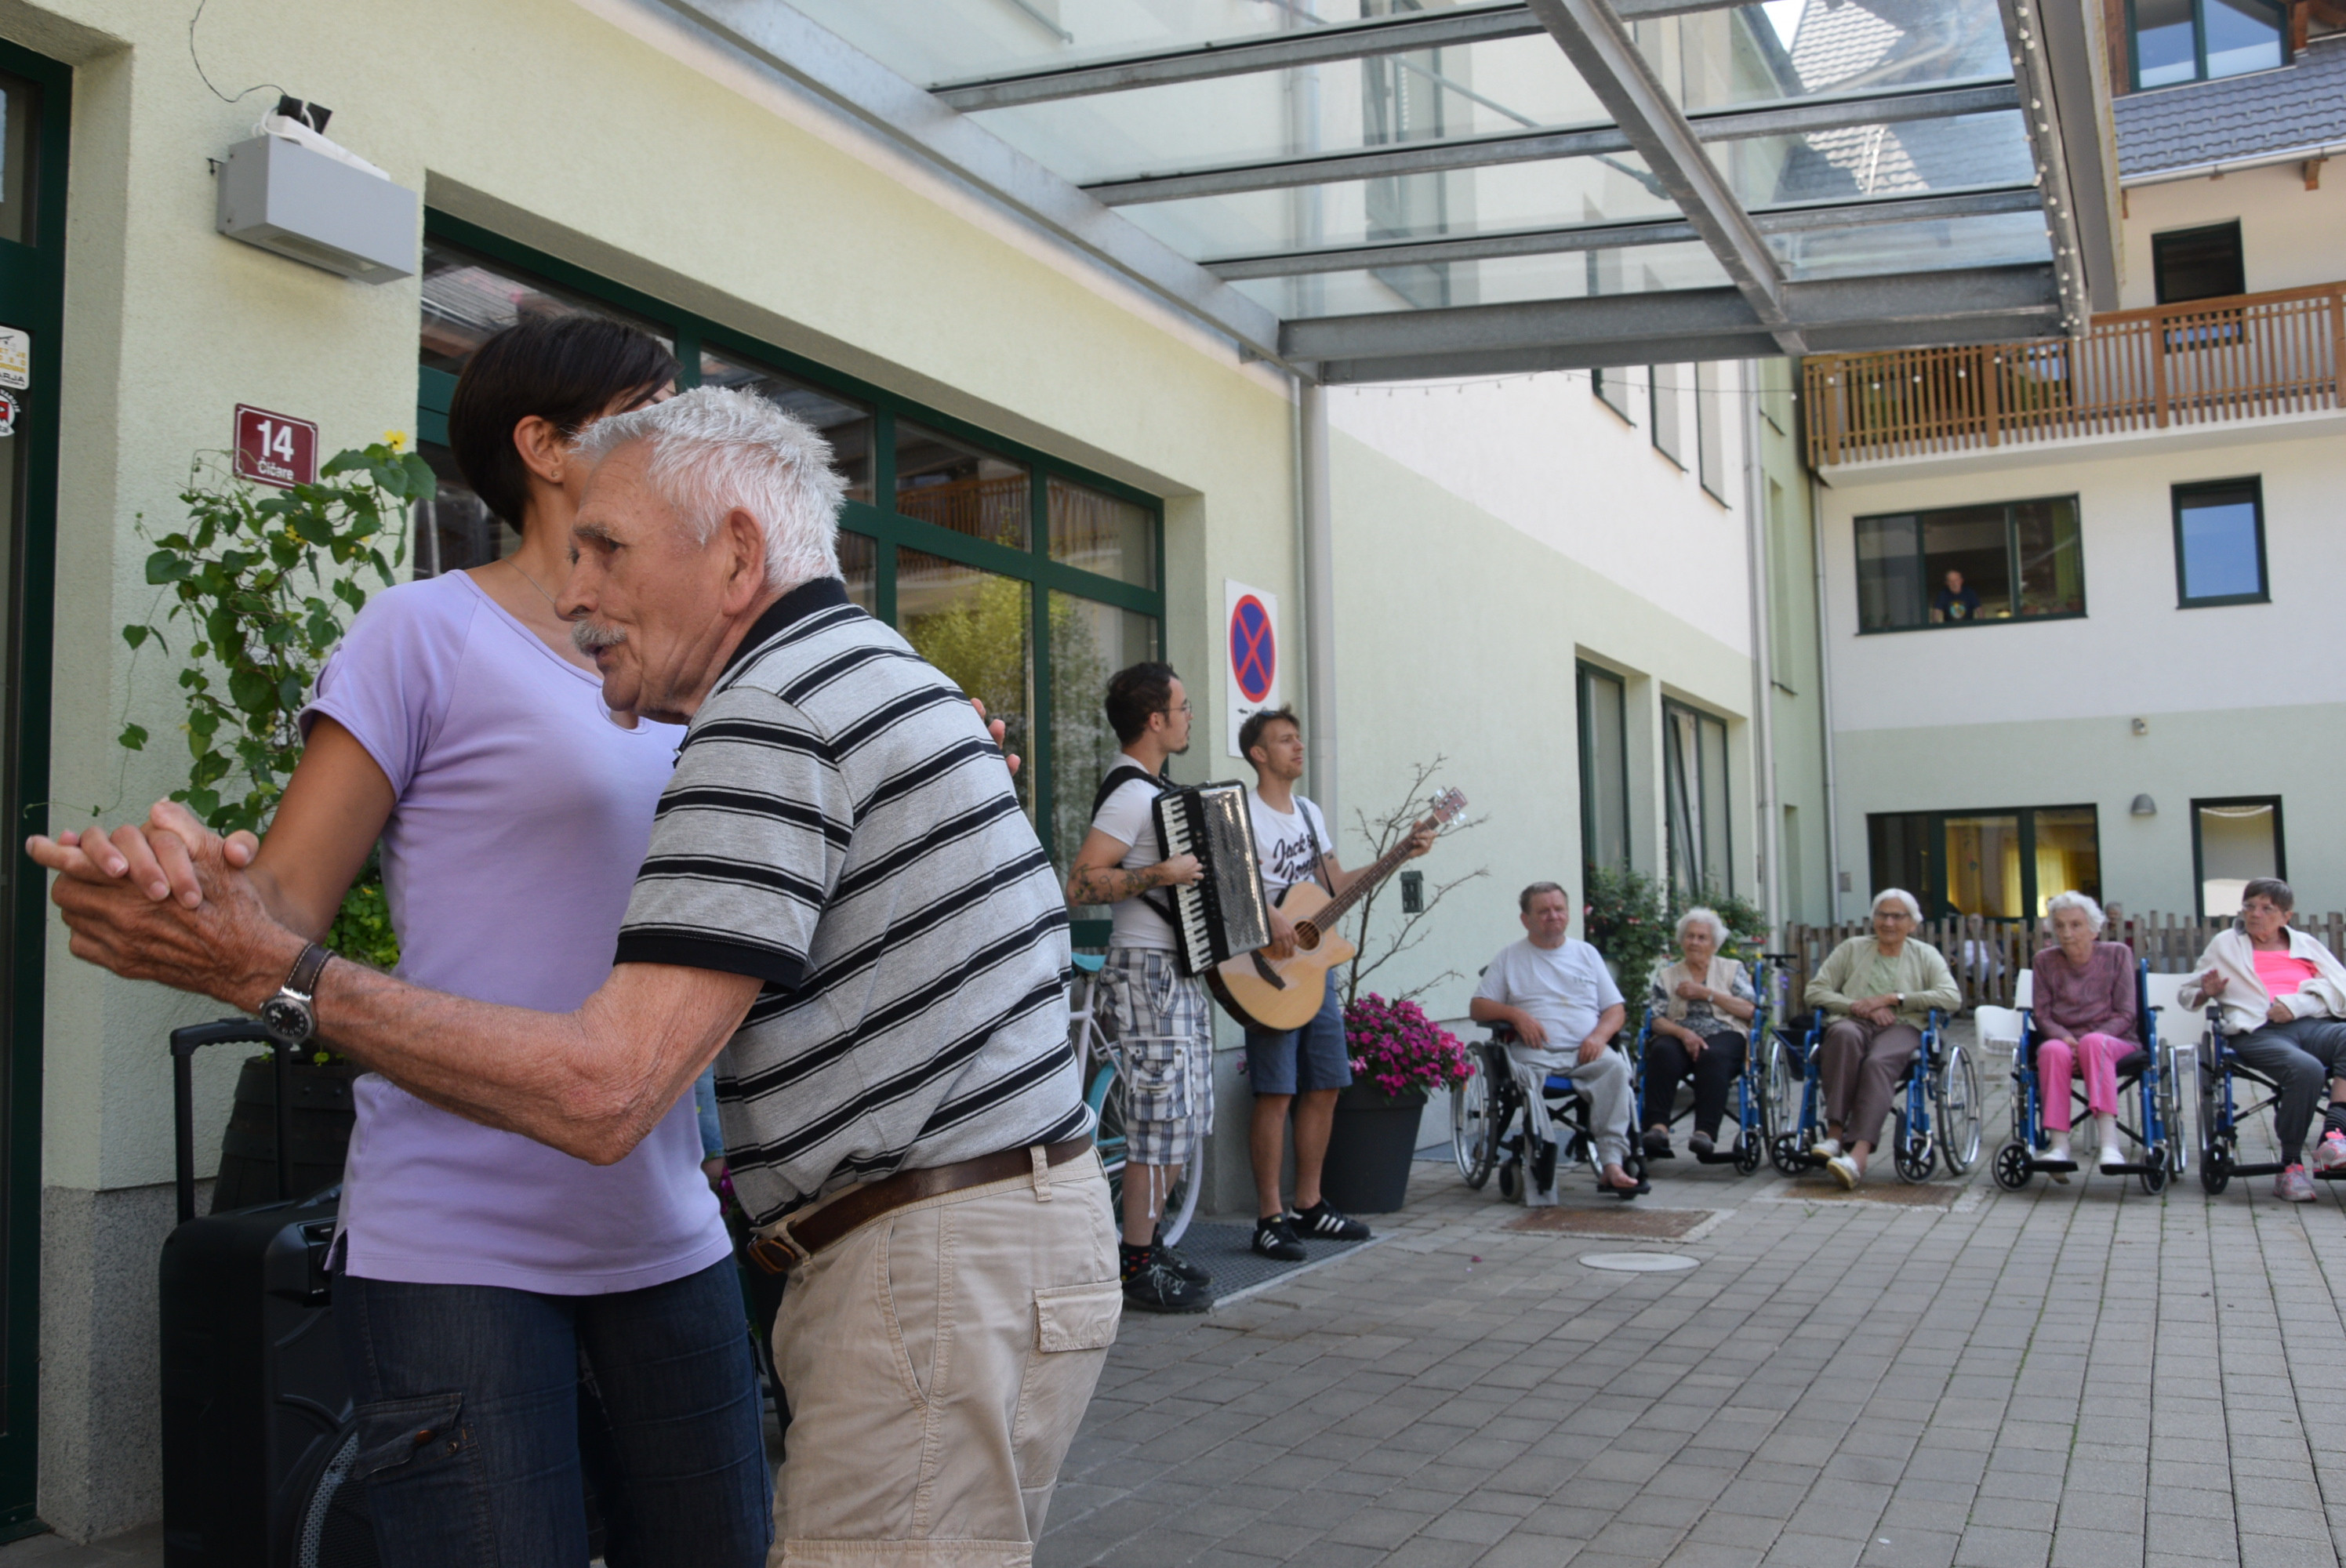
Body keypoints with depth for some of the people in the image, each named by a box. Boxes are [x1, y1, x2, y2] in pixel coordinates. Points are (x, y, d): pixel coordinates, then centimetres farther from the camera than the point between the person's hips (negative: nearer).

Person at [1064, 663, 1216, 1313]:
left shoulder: (1156, 789, 15)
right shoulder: (1129, 793, -16)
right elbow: (1080, 884, -23)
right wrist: (1159, 875, -26)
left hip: (1181, 966, 10)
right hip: (1146, 967, -10)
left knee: (1185, 1115, 13)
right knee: (1162, 1112, -8)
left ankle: (1149, 1243, 23)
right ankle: (1138, 1266, 0)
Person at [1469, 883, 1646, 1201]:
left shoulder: (1586, 953, 23)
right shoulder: (1510, 957, 17)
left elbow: (1616, 1009, 18)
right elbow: (1477, 1008, 11)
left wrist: (1600, 1035, -5)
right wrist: (1515, 1013, -9)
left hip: (1585, 1052, 2)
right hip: (1535, 1052, -2)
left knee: (1616, 1067, -31)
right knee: (1524, 1075, -36)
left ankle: (1612, 1164, -39)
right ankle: (1541, 1166, -42)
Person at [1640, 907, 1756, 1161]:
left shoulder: (1732, 969, 19)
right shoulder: (1666, 975, 21)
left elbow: (1749, 1010, 4)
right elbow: (1657, 1020, 8)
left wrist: (1705, 993, -1)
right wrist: (1683, 1033, -14)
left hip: (1723, 1036, -1)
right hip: (1679, 1036, 1)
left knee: (1713, 1056, -38)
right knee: (1662, 1052, -35)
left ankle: (1705, 1131, -48)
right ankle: (1657, 1126, -47)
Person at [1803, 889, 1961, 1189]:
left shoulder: (1925, 955, 20)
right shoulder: (1852, 948, 22)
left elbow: (1952, 998, 2)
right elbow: (1815, 990, 12)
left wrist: (1892, 998, -5)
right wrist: (1858, 1006, -5)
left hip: (1902, 1028, -1)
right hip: (1853, 1022, 1)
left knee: (1878, 1062, -37)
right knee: (1844, 1035, -38)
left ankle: (1859, 1154, -52)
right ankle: (1835, 1132, -41)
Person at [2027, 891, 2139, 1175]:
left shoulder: (2117, 954, 5)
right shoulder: (2044, 961, 9)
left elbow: (2124, 1015, -1)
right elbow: (2042, 1015, 4)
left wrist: (2087, 1041, -17)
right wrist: (2066, 1038, -18)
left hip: (2114, 1040, -1)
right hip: (2063, 1038, 1)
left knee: (2093, 1043, -38)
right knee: (2053, 1050, -36)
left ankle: (2109, 1141, -49)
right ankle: (2059, 1146, -44)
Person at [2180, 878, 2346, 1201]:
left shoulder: (2305, 945, 26)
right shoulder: (2226, 946, 24)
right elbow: (2185, 993, 25)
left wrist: (2297, 1003, -7)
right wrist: (2206, 993, 1)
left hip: (2315, 1025, 2)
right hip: (2259, 1032, -2)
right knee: (2306, 1069, -35)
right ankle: (2291, 1166, -24)